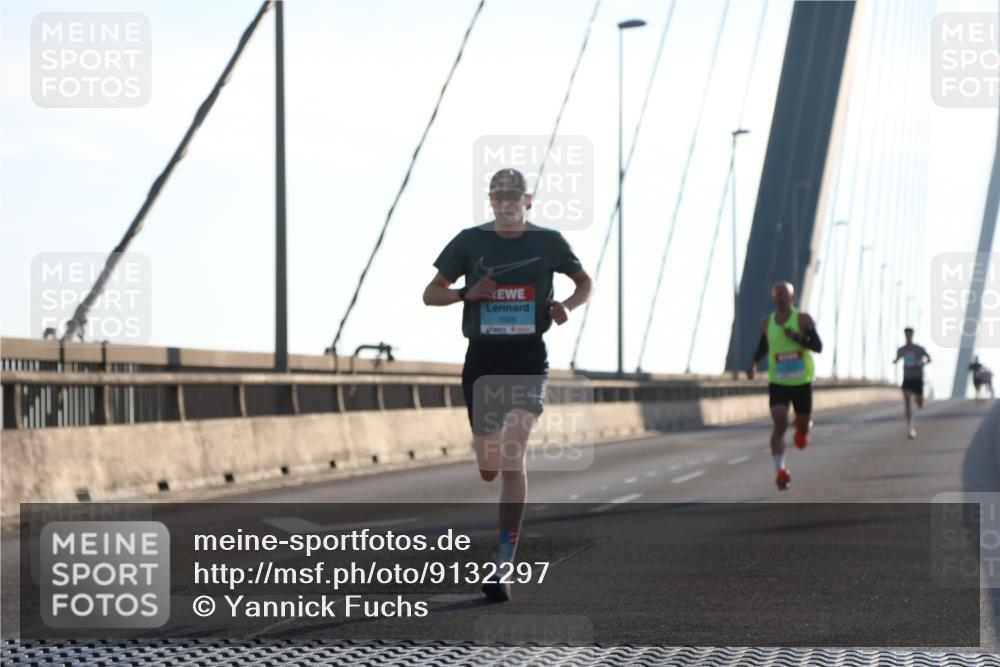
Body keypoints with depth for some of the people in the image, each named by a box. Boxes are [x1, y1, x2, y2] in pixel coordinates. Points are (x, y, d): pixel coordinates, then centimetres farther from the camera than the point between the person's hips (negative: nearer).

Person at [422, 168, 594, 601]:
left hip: (528, 358, -2)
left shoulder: (548, 241, 3)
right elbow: (430, 294, 6)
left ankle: (503, 565, -16)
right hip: (482, 358, 2)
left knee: (513, 458, -18)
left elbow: (585, 283, 17)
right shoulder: (470, 241, 3)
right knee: (488, 470, 8)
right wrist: (466, 293, -14)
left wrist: (568, 305, -5)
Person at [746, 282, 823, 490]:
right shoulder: (767, 323, 5)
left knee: (803, 425, 12)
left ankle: (803, 428, 53)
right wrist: (754, 362, 9)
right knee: (780, 423, -18)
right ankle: (780, 470, -24)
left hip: (802, 382, -1)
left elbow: (818, 346, -12)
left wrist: (797, 337, -27)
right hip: (777, 383, 1)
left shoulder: (803, 320, -6)